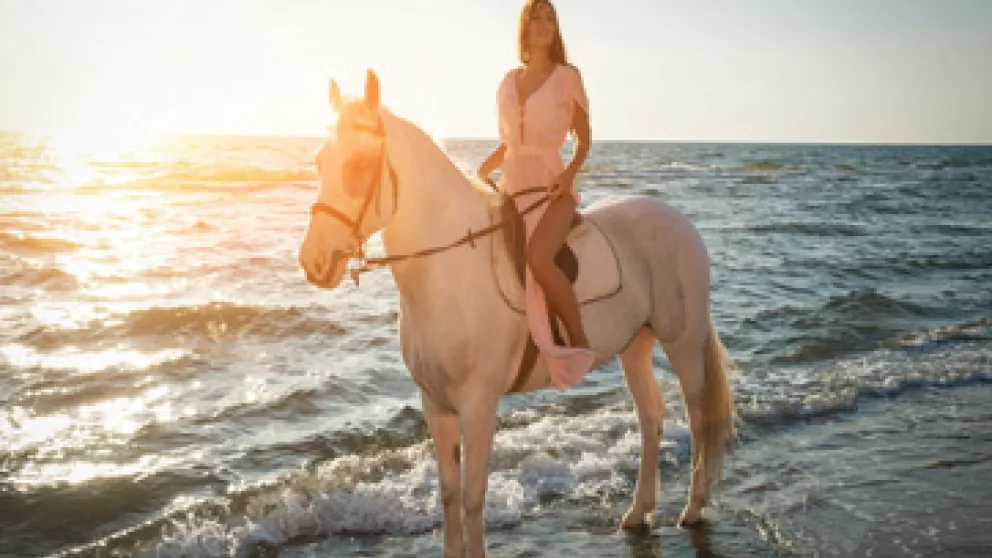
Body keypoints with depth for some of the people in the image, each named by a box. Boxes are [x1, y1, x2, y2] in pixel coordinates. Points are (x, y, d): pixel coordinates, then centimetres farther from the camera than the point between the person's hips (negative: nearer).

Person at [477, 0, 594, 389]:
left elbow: (584, 140, 6)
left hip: (552, 188, -6)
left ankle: (580, 343, -18)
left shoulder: (567, 77, 2)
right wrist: (475, 177, 7)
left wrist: (570, 173, -13)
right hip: (511, 187, 6)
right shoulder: (508, 82, 14)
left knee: (537, 257, -33)